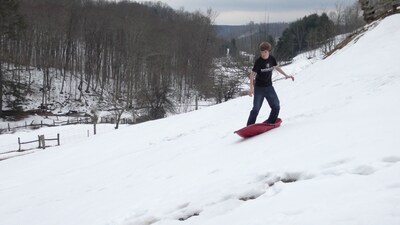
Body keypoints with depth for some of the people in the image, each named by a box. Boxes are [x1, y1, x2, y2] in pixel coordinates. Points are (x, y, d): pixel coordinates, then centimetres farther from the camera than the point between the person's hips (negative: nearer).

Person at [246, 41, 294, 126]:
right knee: (256, 109, -10)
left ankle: (270, 123, 22)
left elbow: (276, 67, 17)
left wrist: (286, 75, 18)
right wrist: (251, 88, -21)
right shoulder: (258, 61, -16)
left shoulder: (272, 59, -3)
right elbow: (252, 74, -14)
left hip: (269, 87, 5)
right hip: (259, 88, -5)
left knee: (276, 107, 5)